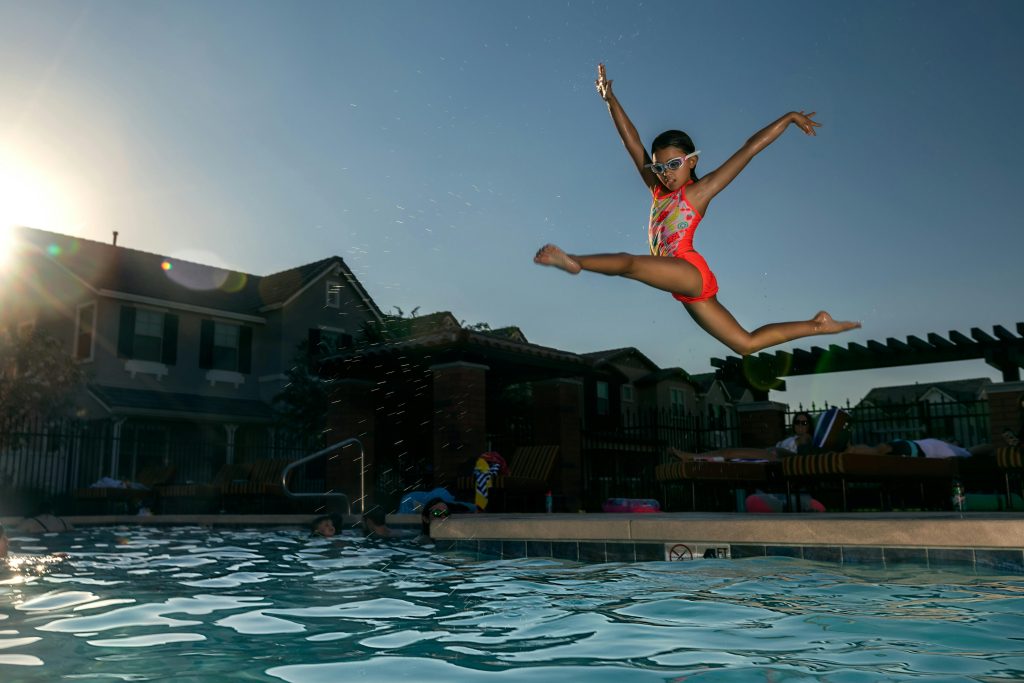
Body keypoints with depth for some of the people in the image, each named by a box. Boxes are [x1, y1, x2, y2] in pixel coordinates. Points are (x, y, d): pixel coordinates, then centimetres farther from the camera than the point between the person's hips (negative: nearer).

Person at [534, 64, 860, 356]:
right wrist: (610, 99, 13)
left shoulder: (700, 190, 1)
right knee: (746, 344, 9)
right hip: (686, 287, 7)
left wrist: (789, 117, 0)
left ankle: (573, 260, -19)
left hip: (691, 271, -7)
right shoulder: (658, 191, 17)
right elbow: (632, 141, 16)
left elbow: (750, 149, 1)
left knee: (628, 263, -31)